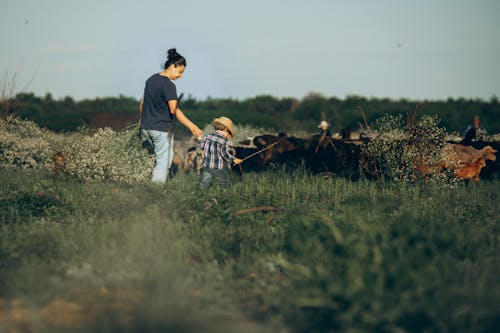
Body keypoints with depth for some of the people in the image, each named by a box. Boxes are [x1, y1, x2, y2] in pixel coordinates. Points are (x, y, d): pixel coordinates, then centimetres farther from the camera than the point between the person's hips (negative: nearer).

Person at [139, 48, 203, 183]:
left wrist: (142, 119, 33)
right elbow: (174, 110, -25)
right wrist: (191, 126, -28)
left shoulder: (151, 79, 9)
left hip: (146, 127, 8)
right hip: (162, 129, -8)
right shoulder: (169, 85, -16)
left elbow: (142, 102, 18)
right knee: (163, 163, 0)